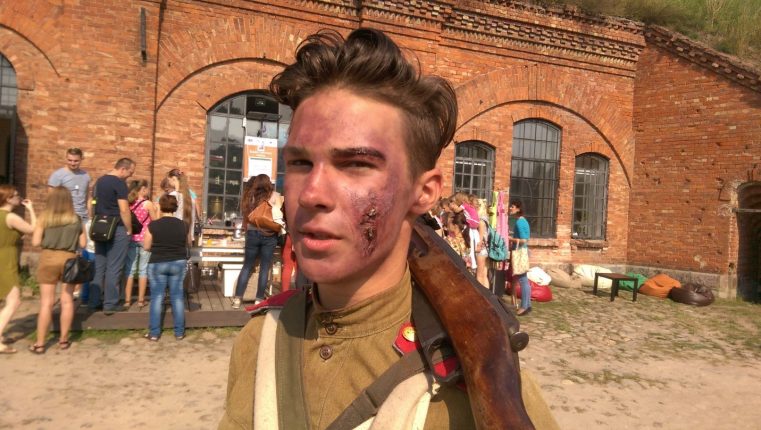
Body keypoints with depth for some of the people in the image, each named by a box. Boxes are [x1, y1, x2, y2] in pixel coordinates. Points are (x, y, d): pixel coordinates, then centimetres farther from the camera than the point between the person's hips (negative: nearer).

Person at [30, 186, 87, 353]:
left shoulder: (45, 217, -5)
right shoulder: (76, 219, -1)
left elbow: (35, 242, -6)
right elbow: (83, 244, 2)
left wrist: (47, 237, 13)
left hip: (48, 259, -1)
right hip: (69, 259, 1)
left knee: (46, 302, 4)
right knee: (67, 300, 10)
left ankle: (40, 343, 9)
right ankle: (63, 340, 17)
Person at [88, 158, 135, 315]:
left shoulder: (99, 181, 14)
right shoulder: (119, 183, -13)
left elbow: (93, 205, 18)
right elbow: (124, 210, -18)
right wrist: (129, 230, -9)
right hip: (116, 230, -8)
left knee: (99, 266, 12)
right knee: (113, 268, -2)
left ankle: (94, 302, 17)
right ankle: (110, 304, 2)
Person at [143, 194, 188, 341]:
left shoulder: (153, 225, -10)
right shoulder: (183, 225, -3)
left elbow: (146, 247, -2)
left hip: (157, 264, -2)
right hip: (179, 263, 2)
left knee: (157, 297, 6)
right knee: (177, 297, 7)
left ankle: (154, 333, 9)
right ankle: (179, 332, 11)